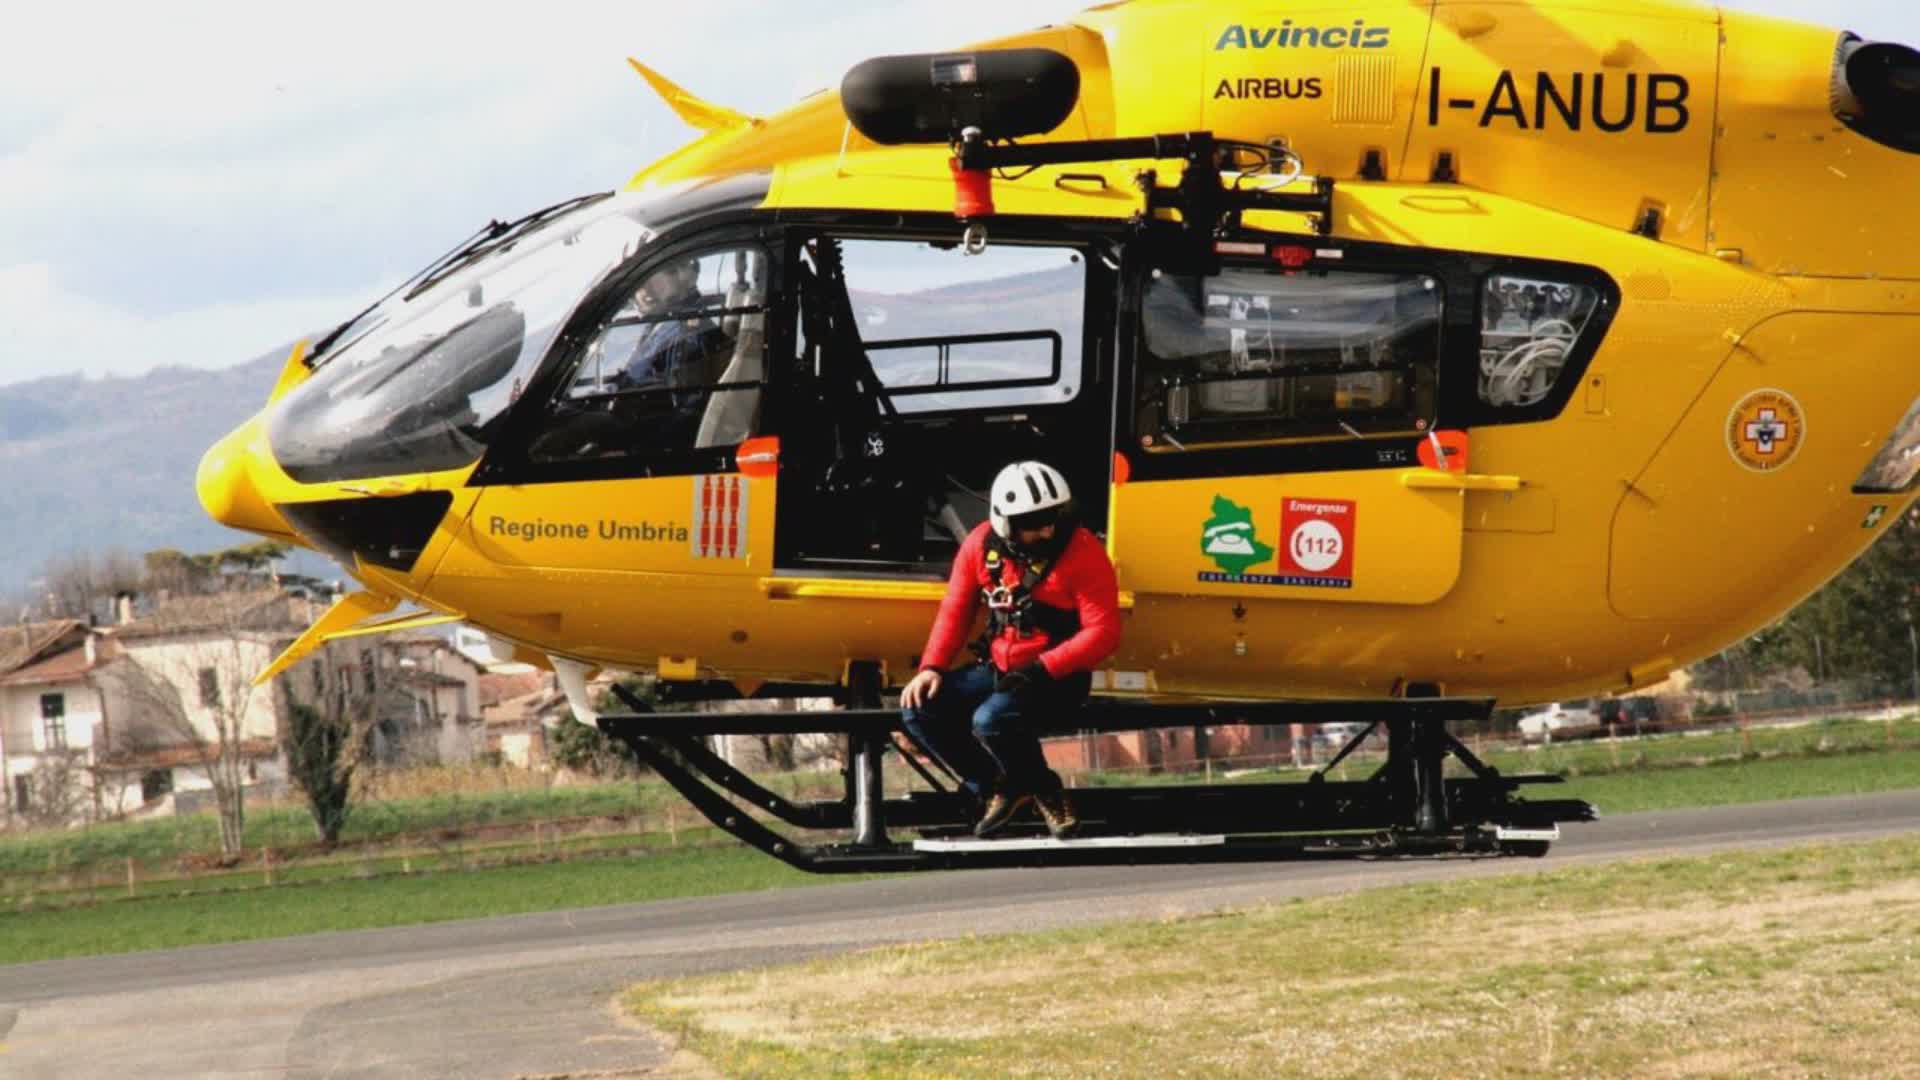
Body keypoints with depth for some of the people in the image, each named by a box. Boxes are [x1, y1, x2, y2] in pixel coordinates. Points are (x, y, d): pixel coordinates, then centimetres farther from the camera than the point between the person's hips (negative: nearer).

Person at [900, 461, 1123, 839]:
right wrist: (931, 667, -7)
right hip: (997, 669, 6)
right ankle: (996, 789, 7)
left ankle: (1046, 792, -4)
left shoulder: (1083, 553, -16)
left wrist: (1041, 668, -27)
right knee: (919, 710, -10)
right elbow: (955, 610, 8)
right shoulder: (981, 545, -1)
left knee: (990, 720, -33)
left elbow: (1103, 633, -18)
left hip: (1056, 676, -6)